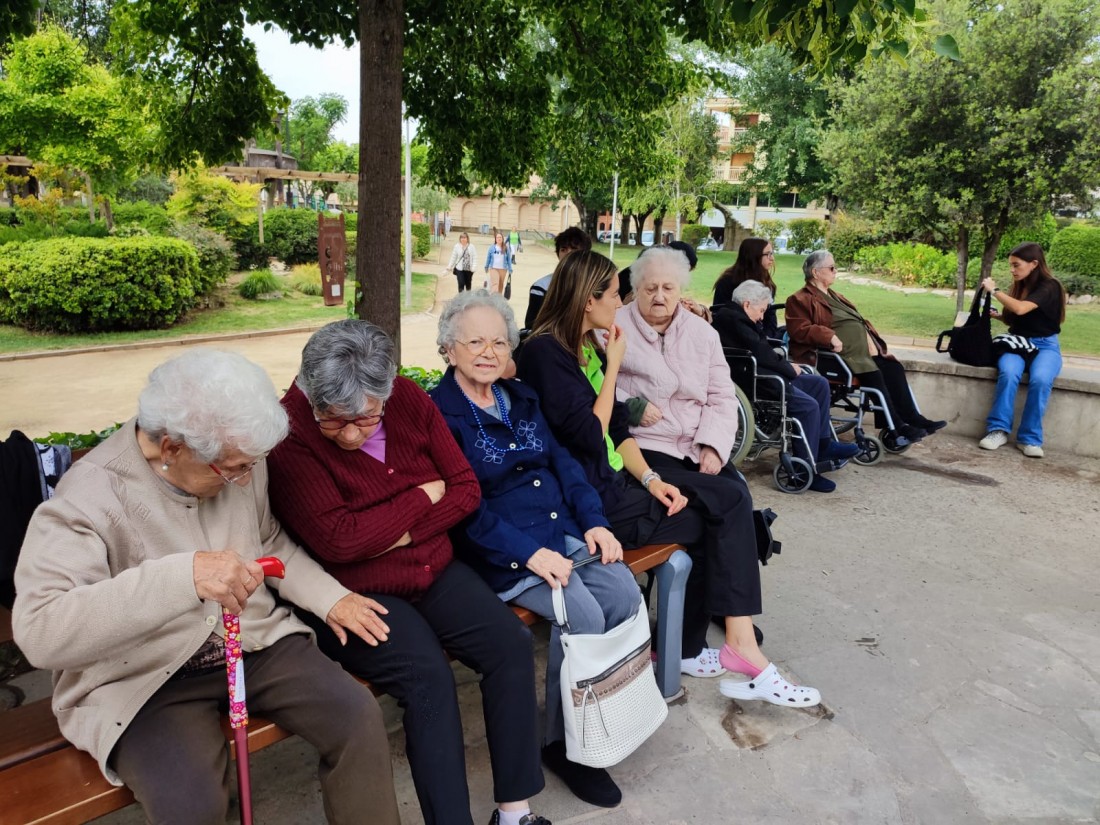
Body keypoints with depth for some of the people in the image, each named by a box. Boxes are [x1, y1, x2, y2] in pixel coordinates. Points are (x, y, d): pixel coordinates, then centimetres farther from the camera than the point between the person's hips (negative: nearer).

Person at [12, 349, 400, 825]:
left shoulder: (238, 460, -4)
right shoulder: (89, 497, -21)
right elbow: (39, 631, -34)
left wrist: (330, 598, 0)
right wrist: (184, 576, -45)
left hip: (257, 641, 5)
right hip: (146, 679, -4)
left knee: (359, 717, -13)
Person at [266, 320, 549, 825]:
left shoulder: (410, 400, -3)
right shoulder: (288, 433, -18)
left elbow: (466, 489, 0)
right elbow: (338, 540, -23)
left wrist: (402, 535, -15)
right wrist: (423, 496, -13)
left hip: (432, 570, 5)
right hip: (353, 593, -5)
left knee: (511, 644, -13)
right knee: (429, 677, -28)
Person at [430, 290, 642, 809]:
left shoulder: (521, 398, 16)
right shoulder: (439, 412, -6)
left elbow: (562, 461, 13)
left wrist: (594, 521, -1)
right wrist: (529, 552, -20)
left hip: (564, 532, 6)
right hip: (503, 551, -6)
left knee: (625, 593, -16)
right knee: (582, 615, -24)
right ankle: (564, 743, -2)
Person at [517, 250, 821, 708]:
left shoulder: (590, 347, 14)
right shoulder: (545, 352, -13)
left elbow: (618, 429, 10)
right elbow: (591, 436, -18)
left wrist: (650, 478, -4)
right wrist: (613, 364, -11)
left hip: (616, 480, 8)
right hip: (592, 499, -8)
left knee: (731, 497, -7)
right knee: (725, 514, -11)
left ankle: (690, 648, 1)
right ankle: (741, 644, 0)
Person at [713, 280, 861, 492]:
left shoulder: (737, 317, 18)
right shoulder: (733, 319, -16)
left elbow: (763, 350, 19)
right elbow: (761, 353, -18)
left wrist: (787, 365, 4)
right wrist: (789, 368, -3)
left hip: (759, 373, 12)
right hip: (752, 381, -12)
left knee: (820, 384, 12)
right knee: (809, 406, -21)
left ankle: (823, 444, 15)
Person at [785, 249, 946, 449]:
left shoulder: (834, 296, 28)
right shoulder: (800, 300, 1)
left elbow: (857, 321, 26)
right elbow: (799, 329, -14)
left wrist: (871, 340, 6)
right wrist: (829, 337, -26)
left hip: (863, 350, 9)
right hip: (839, 354, -8)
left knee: (894, 369, -12)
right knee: (874, 374, -26)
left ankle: (912, 419, -12)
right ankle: (895, 430, -23)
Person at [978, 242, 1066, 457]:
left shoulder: (1049, 286, -10)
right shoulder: (1018, 286, 9)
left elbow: (1021, 309, -27)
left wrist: (994, 290, -16)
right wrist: (996, 315, 4)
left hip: (1045, 346, -4)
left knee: (1040, 380, -36)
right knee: (1008, 373, -32)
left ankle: (1029, 438, -26)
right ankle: (998, 430, -30)